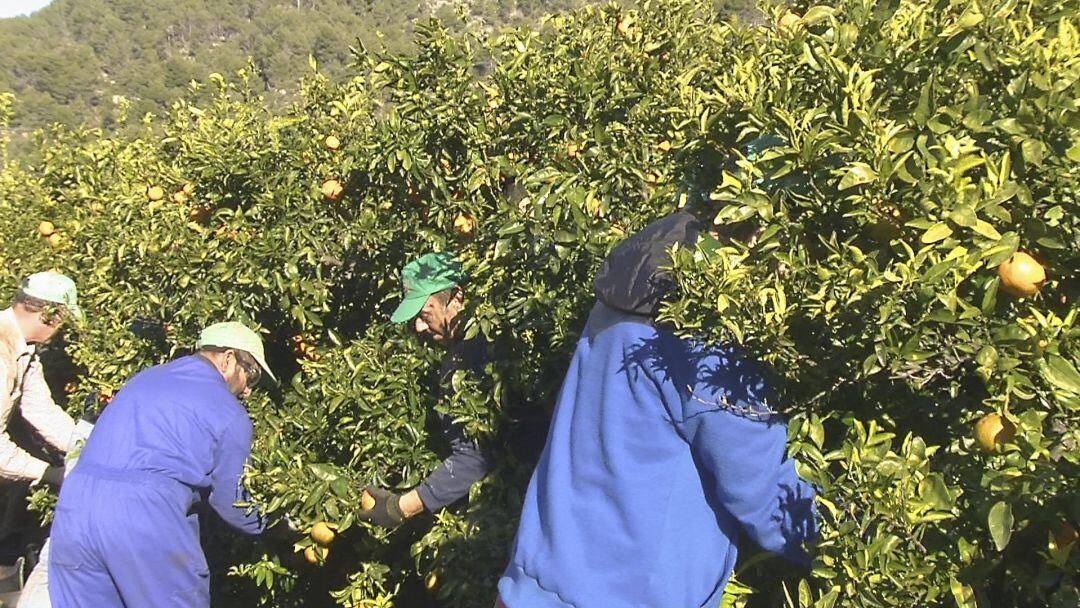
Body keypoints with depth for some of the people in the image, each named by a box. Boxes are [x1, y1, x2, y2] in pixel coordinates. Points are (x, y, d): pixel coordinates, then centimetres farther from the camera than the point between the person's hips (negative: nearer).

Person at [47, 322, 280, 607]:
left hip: (73, 507, 6)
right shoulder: (229, 414, 3)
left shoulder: (143, 379, 22)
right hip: (146, 518, -6)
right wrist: (266, 525, 26)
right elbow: (230, 501, 7)